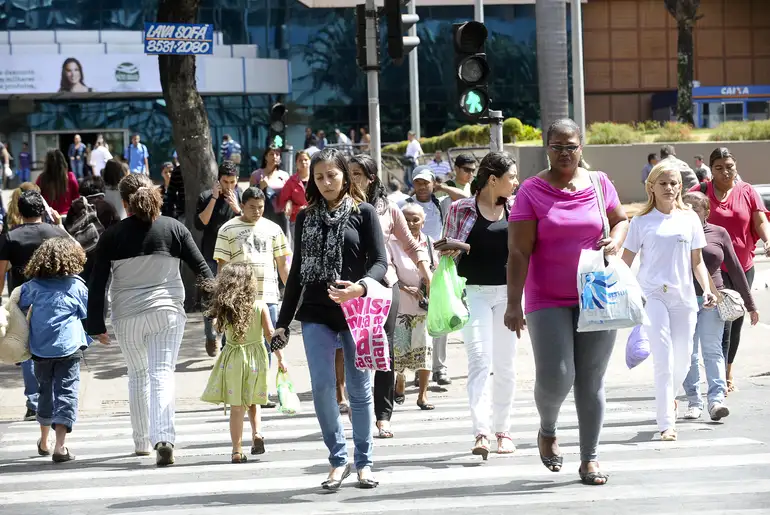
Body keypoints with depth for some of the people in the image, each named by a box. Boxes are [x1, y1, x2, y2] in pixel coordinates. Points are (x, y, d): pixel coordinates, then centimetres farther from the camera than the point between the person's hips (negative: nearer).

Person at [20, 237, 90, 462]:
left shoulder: (33, 286, 2)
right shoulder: (76, 286, -3)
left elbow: (20, 309, 9)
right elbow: (88, 314, 6)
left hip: (40, 350, 3)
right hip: (68, 348, -3)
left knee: (46, 391, 20)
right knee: (66, 393, -4)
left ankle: (44, 442, 35)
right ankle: (60, 446, -17)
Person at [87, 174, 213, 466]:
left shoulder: (112, 236, -2)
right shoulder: (173, 228, -1)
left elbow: (97, 283, -3)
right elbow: (201, 268, 2)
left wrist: (96, 324, 3)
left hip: (127, 316, 1)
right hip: (167, 311, -1)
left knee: (137, 375, 17)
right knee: (162, 374, -5)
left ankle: (142, 442, 24)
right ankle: (164, 438, -23)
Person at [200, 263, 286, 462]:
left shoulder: (225, 309, -6)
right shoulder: (260, 306, -7)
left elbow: (218, 328, 9)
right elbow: (270, 333, -8)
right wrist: (280, 358, -2)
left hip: (233, 359, -1)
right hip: (256, 356, 1)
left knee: (237, 406, 3)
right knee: (252, 401, 21)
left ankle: (237, 450, 1)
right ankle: (257, 433, 0)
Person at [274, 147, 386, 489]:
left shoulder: (363, 213, 2)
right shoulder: (306, 218, 11)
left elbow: (380, 262, -4)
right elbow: (297, 271, 15)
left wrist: (360, 287, -25)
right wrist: (283, 320, 12)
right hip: (316, 315, 2)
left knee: (359, 389, 4)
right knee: (321, 386, -7)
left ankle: (364, 462, 15)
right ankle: (338, 459, 5)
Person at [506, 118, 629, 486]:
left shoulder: (599, 184, 5)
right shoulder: (531, 191, -5)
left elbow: (621, 220, 21)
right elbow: (518, 252, -8)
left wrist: (615, 241, -3)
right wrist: (514, 304, -14)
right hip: (548, 301, -2)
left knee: (591, 381, 5)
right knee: (555, 377, -11)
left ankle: (589, 458, 15)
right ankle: (548, 430, 22)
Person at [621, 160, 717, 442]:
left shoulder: (689, 218, 8)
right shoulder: (642, 222, 2)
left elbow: (697, 261, 12)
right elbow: (626, 262, 4)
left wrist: (707, 289, 0)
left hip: (683, 296, 3)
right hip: (652, 295, -3)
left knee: (683, 358, 8)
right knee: (663, 359, -11)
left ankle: (669, 395, 40)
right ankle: (667, 424, -9)